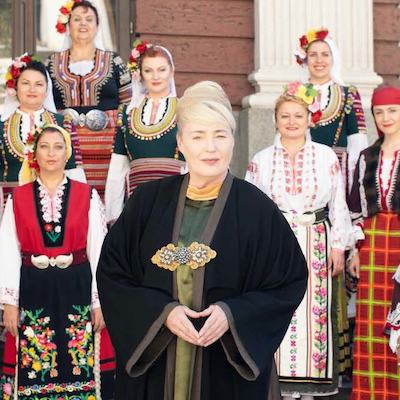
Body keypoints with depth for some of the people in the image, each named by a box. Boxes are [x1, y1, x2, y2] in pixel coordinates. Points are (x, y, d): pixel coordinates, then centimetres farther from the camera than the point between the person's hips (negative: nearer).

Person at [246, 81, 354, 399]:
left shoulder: (327, 156, 4)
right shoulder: (261, 161, 6)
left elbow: (339, 206, 5)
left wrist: (339, 247, 1)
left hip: (316, 247, 0)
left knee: (314, 313, 1)